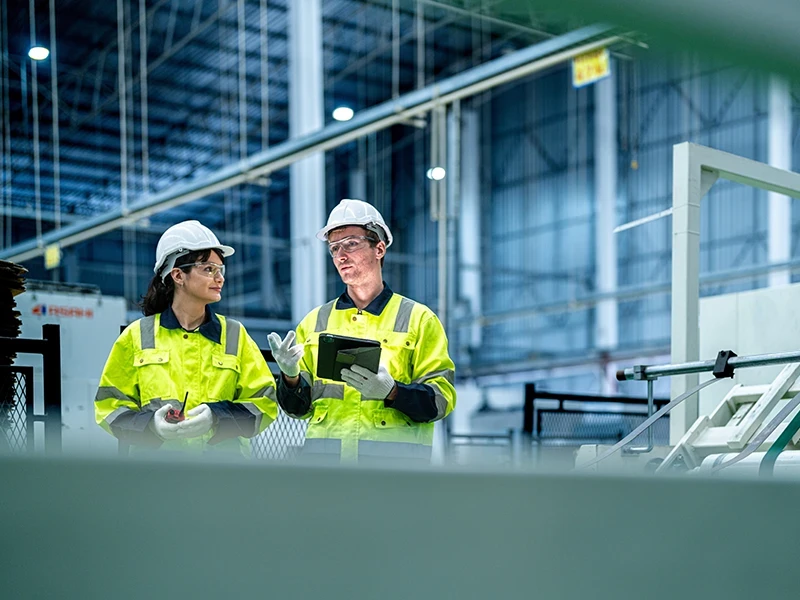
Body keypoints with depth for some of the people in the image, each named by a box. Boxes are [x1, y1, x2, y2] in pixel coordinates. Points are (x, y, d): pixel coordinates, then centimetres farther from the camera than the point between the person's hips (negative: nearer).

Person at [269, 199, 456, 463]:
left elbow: (441, 399, 0)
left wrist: (392, 391, -18)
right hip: (325, 454, 3)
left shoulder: (418, 319, 8)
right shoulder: (314, 322, 17)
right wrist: (291, 377, -6)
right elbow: (298, 407, 15)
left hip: (393, 461, -3)